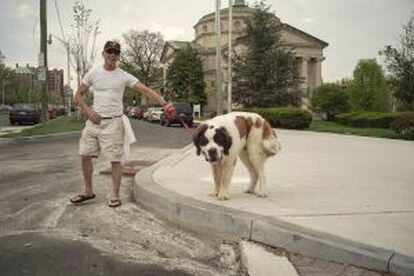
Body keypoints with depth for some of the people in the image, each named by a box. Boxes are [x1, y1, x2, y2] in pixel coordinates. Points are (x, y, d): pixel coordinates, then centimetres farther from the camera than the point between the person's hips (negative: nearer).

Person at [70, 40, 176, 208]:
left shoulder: (124, 76, -3)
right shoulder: (93, 73, 5)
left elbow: (145, 90, -11)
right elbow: (78, 95, 10)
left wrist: (163, 103, -24)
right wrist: (88, 111, -6)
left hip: (113, 122, -3)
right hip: (94, 120, 4)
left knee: (115, 159, -3)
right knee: (85, 155, 7)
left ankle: (115, 195, 10)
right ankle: (88, 191, 24)